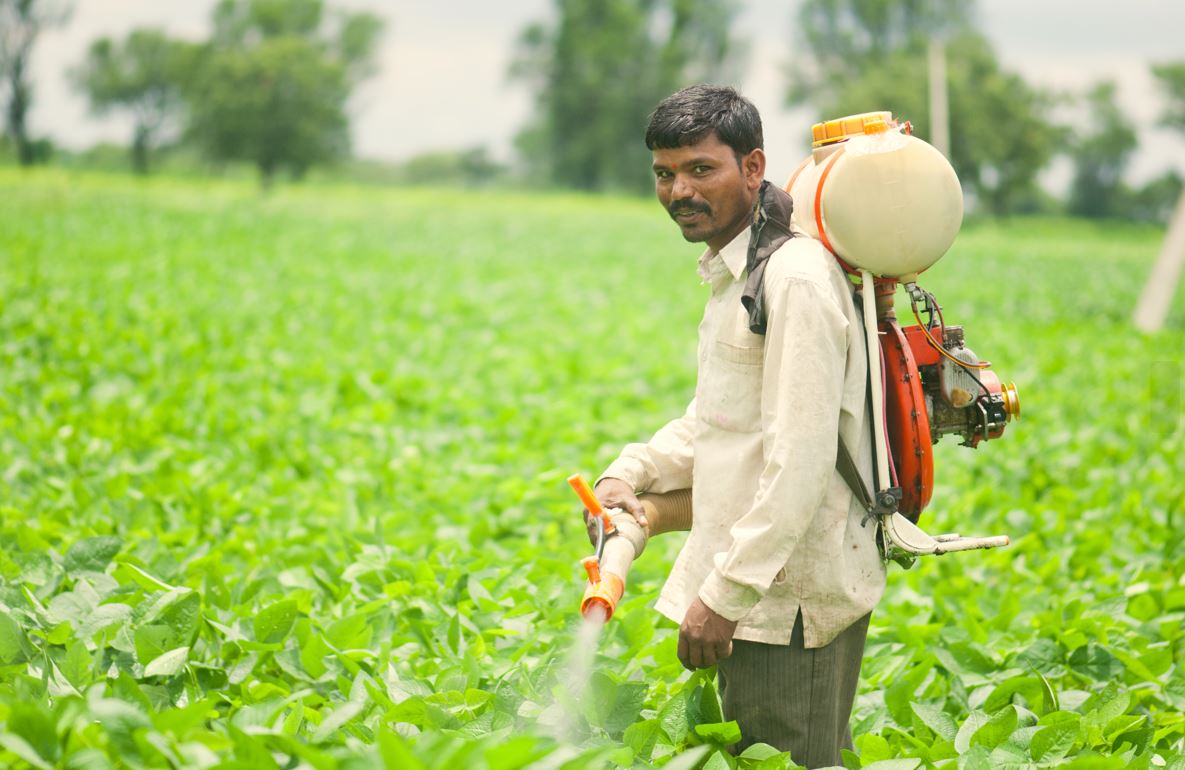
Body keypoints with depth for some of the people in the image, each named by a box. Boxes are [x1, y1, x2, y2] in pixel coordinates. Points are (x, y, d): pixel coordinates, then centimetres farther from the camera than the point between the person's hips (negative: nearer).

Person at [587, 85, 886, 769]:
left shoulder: (795, 279, -18)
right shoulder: (737, 275, 15)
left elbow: (802, 460, -23)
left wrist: (726, 592, -22)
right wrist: (630, 474, 6)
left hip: (791, 595, -10)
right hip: (762, 587, 10)